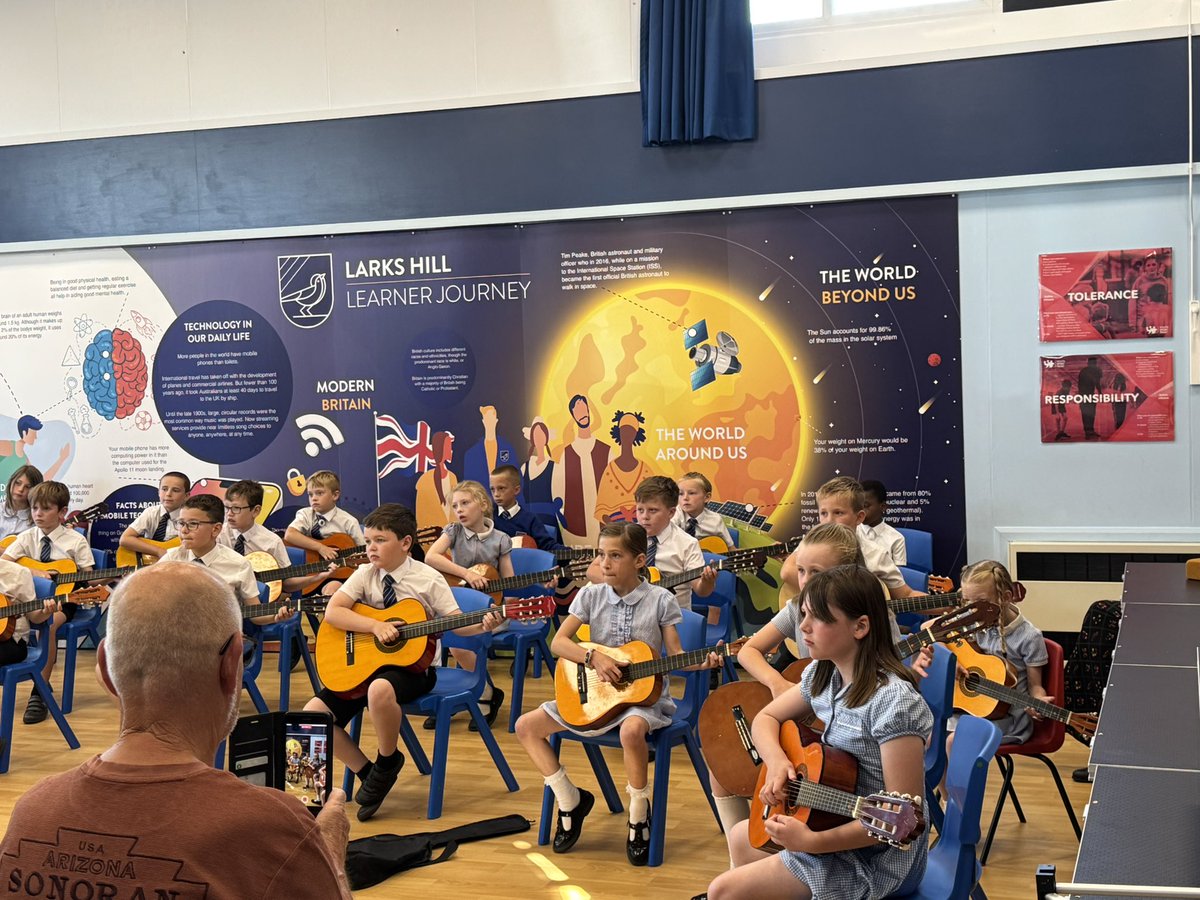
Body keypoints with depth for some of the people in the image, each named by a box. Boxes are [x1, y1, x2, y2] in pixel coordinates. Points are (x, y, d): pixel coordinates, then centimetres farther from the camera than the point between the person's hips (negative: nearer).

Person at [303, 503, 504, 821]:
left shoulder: (428, 579, -7)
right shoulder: (365, 575, 1)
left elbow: (455, 622, -9)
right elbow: (331, 612, -8)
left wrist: (482, 625, -31)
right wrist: (376, 626, -21)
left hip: (412, 665, -4)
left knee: (380, 690, -39)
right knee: (313, 715, -11)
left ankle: (387, 762, -9)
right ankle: (366, 772, 8)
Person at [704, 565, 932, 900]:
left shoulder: (894, 702, -27)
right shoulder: (824, 675, -1)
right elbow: (765, 718, 12)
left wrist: (812, 841, -32)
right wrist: (776, 761, -10)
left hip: (875, 857, -8)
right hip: (834, 821, 8)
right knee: (741, 837, 27)